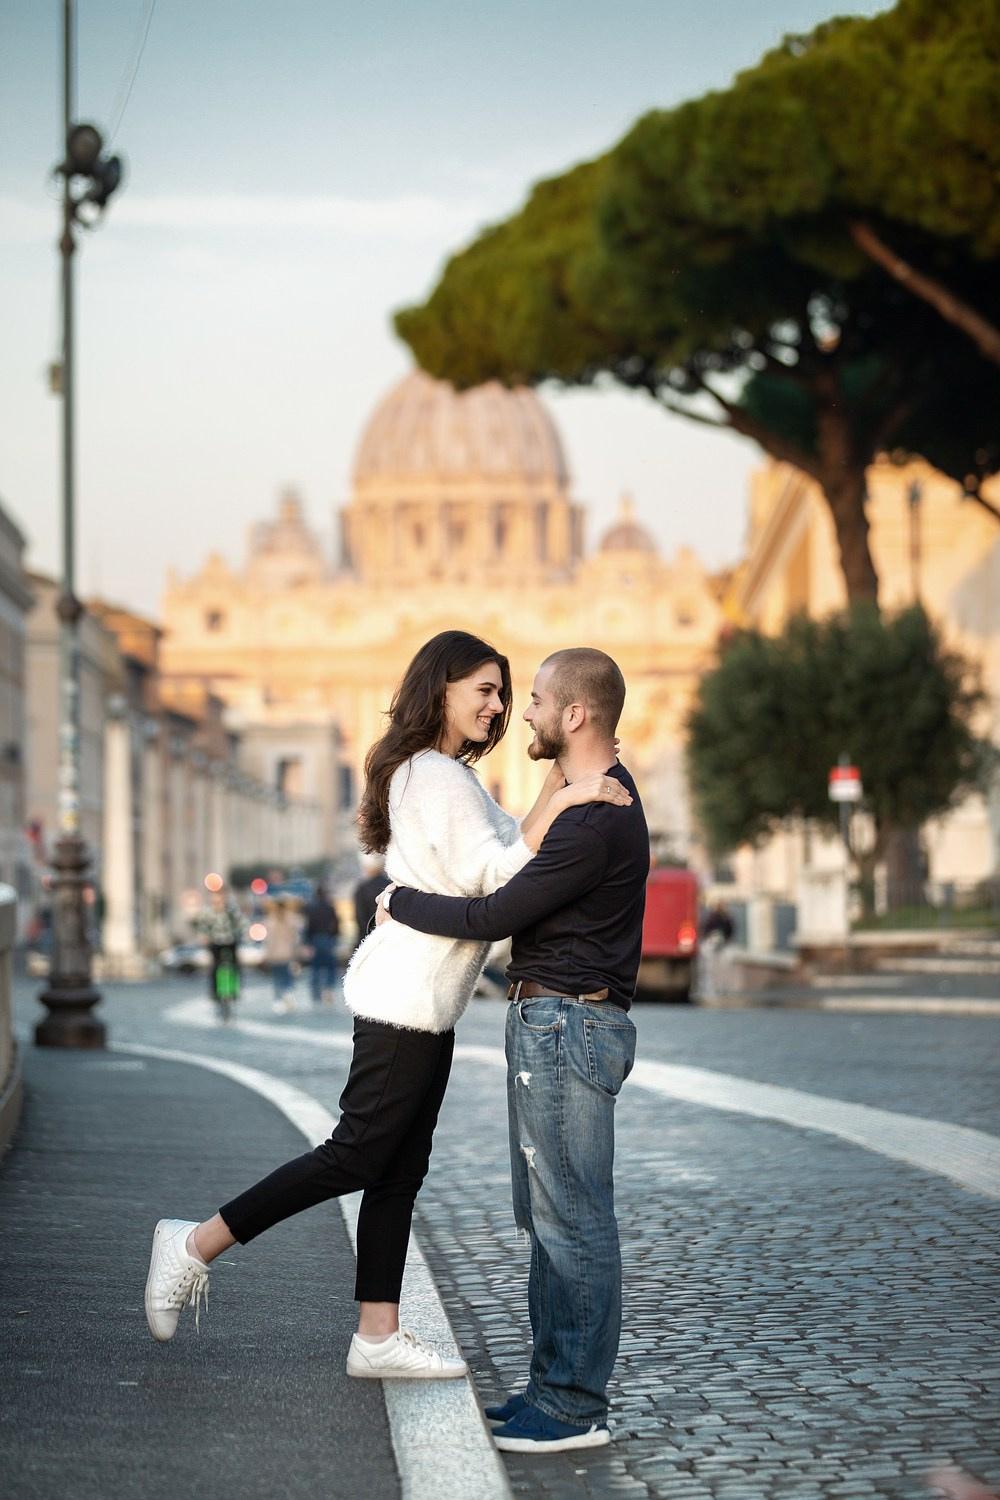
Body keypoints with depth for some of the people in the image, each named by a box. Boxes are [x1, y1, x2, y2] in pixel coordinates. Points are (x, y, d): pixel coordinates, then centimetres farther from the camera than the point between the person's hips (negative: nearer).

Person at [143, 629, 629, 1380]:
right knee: (357, 1155, -7)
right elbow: (492, 876, -23)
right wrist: (565, 802, -26)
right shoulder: (435, 776, -14)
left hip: (427, 1003, 11)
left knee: (401, 1169, 9)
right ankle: (195, 1245, 1)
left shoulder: (450, 775, 19)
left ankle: (378, 1337, 12)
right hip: (407, 997, -11)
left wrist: (562, 776, 9)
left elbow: (512, 846, 16)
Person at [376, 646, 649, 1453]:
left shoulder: (595, 824, -21)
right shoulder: (600, 791, 13)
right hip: (549, 1024, 11)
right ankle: (555, 1385, 22)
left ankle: (577, 1408, -1)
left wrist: (400, 904, -3)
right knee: (549, 1217, 15)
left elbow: (492, 916, -18)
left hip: (569, 1027, -11)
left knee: (573, 1220, -6)